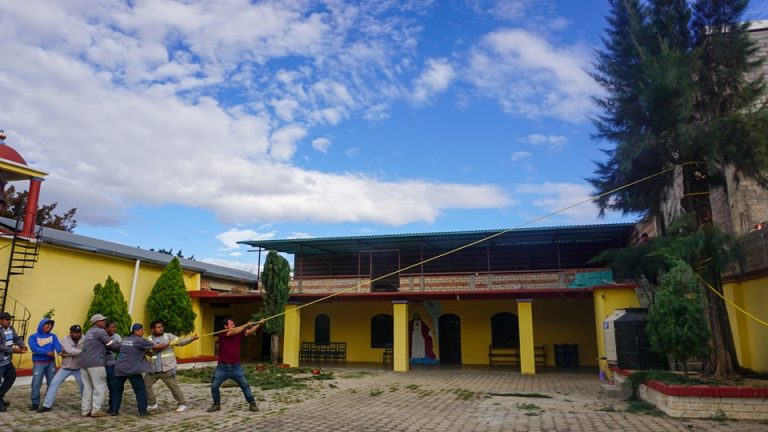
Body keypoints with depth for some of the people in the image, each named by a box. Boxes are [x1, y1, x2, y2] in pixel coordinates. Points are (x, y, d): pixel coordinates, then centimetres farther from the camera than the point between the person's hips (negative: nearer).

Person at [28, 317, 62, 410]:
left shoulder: (53, 336, 8)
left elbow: (57, 345, -8)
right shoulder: (33, 337, 1)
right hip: (38, 363, -3)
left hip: (51, 362, 3)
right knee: (36, 384, -7)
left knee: (51, 383, 5)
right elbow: (34, 348, -14)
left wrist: (60, 351, -31)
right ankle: (35, 403, 3)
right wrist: (47, 352, -26)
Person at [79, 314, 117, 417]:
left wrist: (106, 350, 14)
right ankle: (96, 410, -4)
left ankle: (85, 410, 11)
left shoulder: (89, 332, 20)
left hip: (84, 362, 8)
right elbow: (111, 345, -6)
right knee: (100, 387, -2)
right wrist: (121, 348, 10)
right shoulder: (100, 331, -6)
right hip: (95, 363, -8)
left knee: (87, 387, 11)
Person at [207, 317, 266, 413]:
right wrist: (246, 325, -24)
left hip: (236, 367, 1)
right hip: (222, 367, -1)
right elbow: (234, 332, -25)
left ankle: (252, 404, 7)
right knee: (214, 386, 6)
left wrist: (259, 324, -26)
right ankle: (217, 405, 27)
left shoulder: (238, 334, 0)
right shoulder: (222, 334, -10)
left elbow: (250, 331, -12)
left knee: (245, 385, -1)